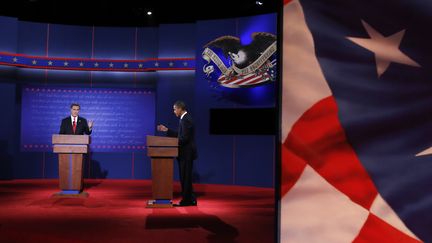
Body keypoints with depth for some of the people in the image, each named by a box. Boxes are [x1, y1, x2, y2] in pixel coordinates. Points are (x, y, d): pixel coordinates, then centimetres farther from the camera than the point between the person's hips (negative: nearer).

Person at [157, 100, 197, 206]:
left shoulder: (186, 119, -17)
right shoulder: (185, 118, 15)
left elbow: (184, 138, -23)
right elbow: (179, 134, 19)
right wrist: (167, 130, 16)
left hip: (186, 153, -10)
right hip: (185, 153, 10)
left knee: (185, 177, -2)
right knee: (185, 177, 14)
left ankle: (187, 200, 7)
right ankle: (191, 199, 20)